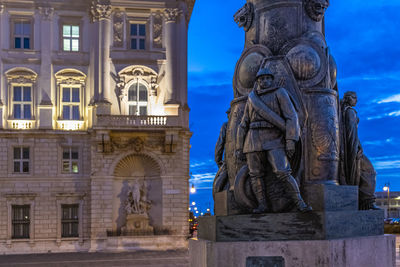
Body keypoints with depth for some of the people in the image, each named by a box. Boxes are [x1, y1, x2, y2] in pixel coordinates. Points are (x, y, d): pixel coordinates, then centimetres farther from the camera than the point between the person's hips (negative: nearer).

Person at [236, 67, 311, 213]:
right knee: (255, 175, -2)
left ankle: (299, 203, -10)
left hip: (274, 140, -4)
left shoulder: (280, 93, 4)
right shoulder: (251, 99, 18)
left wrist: (291, 141, -17)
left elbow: (291, 117, -6)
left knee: (282, 173, -16)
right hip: (254, 140, 4)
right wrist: (239, 148, 10)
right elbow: (243, 125, 17)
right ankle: (262, 205, 4)